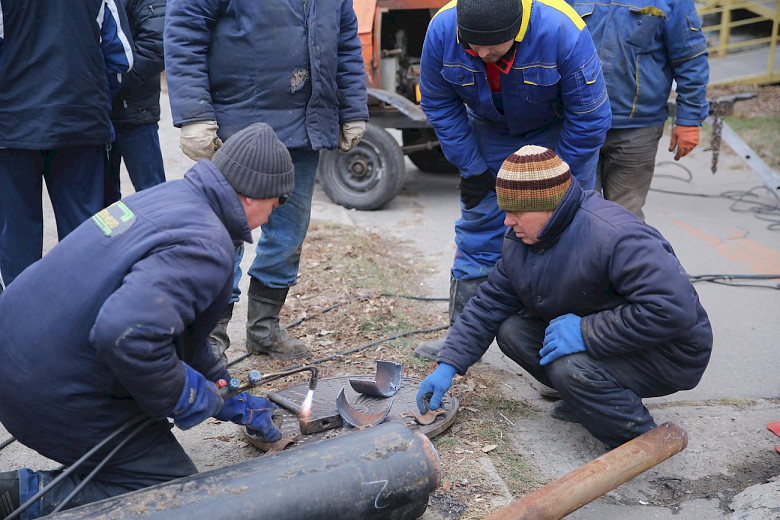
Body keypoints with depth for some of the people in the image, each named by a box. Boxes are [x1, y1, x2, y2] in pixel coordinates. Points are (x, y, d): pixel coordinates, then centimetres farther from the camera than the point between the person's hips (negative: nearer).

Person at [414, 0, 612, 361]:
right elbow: (438, 103, -9)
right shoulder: (442, 29, -27)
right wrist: (471, 169, -9)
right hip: (490, 131, 3)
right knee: (478, 228, 3)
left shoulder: (562, 32, -36)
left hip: (559, 132, -2)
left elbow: (589, 118, -24)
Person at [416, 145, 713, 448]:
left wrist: (586, 332, -34)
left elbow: (674, 309, -37)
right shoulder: (521, 241, -3)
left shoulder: (616, 237, -31)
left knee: (570, 368, -32)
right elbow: (489, 303, 3)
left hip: (665, 352, -8)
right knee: (511, 331, -6)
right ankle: (586, 399, 9)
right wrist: (448, 366, -4)